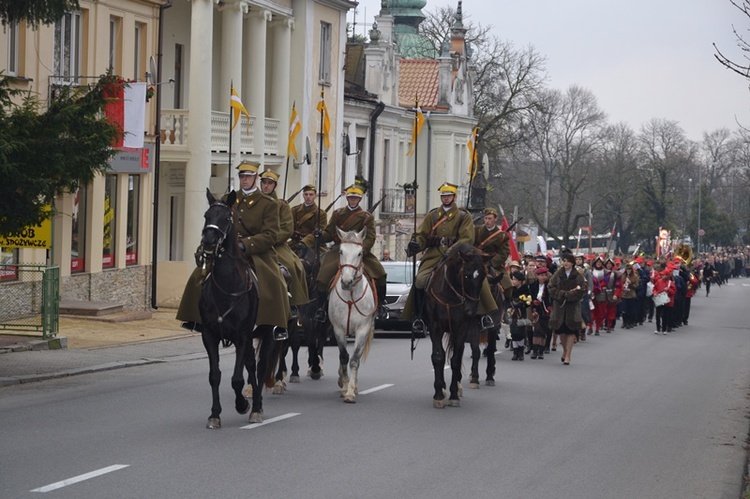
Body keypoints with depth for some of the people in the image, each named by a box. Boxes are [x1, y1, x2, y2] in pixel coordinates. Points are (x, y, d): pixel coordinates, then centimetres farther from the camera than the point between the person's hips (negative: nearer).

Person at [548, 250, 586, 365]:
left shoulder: (578, 276, 1)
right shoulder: (557, 274, 5)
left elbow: (581, 291, -6)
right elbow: (551, 288, -3)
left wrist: (567, 295, -14)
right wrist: (564, 294, -14)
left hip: (573, 306, -2)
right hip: (559, 305, 2)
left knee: (571, 330, -7)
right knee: (561, 330, 7)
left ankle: (567, 356, -6)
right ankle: (565, 350, 29)